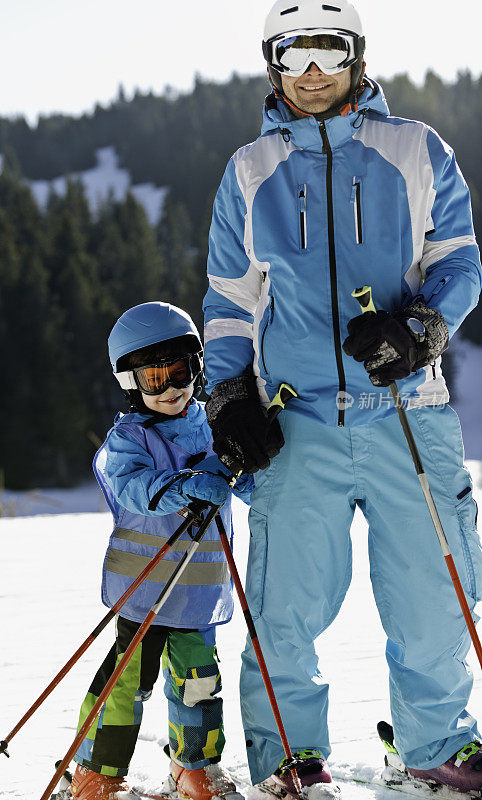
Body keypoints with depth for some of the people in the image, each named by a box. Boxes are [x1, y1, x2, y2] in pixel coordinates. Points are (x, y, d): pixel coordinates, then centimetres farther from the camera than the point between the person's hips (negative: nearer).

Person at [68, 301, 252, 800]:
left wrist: (244, 472, -14)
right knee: (130, 674, -5)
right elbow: (132, 485, -23)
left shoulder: (213, 427, 8)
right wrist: (182, 487, -40)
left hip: (200, 586, 4)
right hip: (144, 579, -4)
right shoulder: (127, 438, -5)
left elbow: (253, 486, 9)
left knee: (198, 673, 10)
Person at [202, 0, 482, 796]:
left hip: (408, 413, 0)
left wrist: (418, 327, -13)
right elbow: (230, 297, 18)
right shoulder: (249, 172, 13)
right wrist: (229, 396, 6)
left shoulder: (417, 153, 9)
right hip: (299, 424, 1)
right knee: (285, 610, -4)